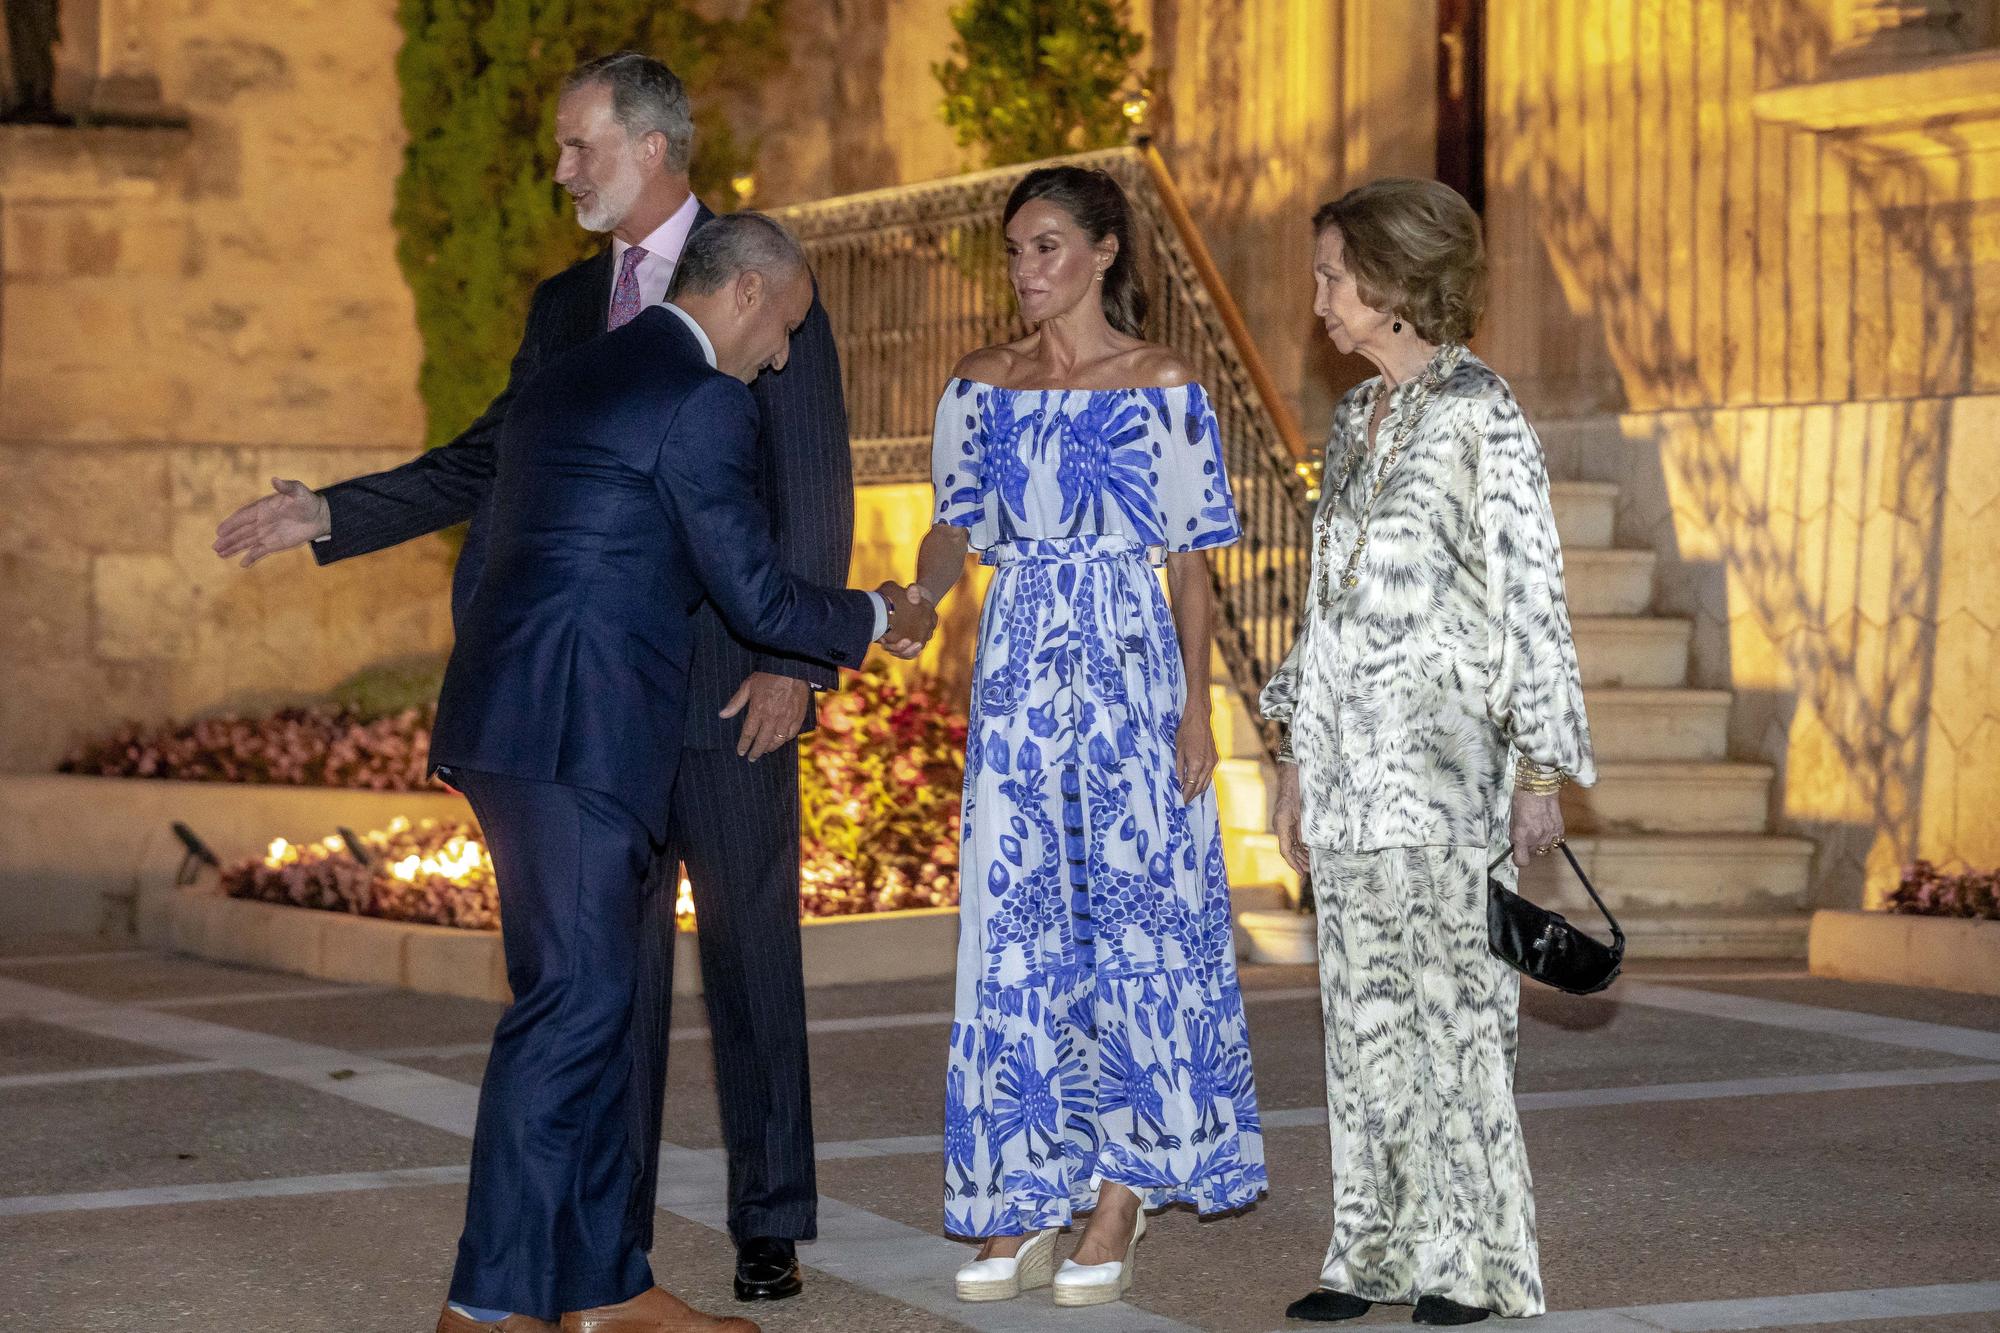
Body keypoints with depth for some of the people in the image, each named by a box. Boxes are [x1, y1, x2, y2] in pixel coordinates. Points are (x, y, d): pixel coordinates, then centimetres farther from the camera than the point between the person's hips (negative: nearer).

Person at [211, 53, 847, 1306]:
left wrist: (796, 660, -13)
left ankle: (771, 1225, 11)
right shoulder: (564, 305, 15)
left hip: (729, 683, -5)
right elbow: (487, 464, 17)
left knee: (751, 954, 2)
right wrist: (329, 515, 8)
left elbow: (818, 486, -6)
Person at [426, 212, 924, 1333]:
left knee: (593, 999, 11)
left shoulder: (566, 382, 21)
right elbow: (759, 596, -8)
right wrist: (876, 619, 10)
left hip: (506, 723, 10)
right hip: (580, 734, -10)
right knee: (575, 1002, -7)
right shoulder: (704, 403, -8)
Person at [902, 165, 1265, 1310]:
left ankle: (1120, 1198, 6)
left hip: (1130, 663, -3)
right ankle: (1027, 1207, 7)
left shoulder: (1163, 385, -1)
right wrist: (919, 595, -13)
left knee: (1133, 914, -2)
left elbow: (1192, 557, -1)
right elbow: (958, 527, 9)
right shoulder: (983, 385, 10)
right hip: (1020, 670, 3)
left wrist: (1197, 702, -7)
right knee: (1018, 924, 1)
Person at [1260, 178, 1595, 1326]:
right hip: (1351, 767, 8)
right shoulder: (1358, 420, 14)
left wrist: (1541, 771, -15)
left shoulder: (1477, 418, -9)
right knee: (1364, 1008, 9)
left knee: (1452, 1003, -2)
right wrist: (1299, 756, 19)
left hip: (1443, 762, -7)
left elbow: (1531, 601, -11)